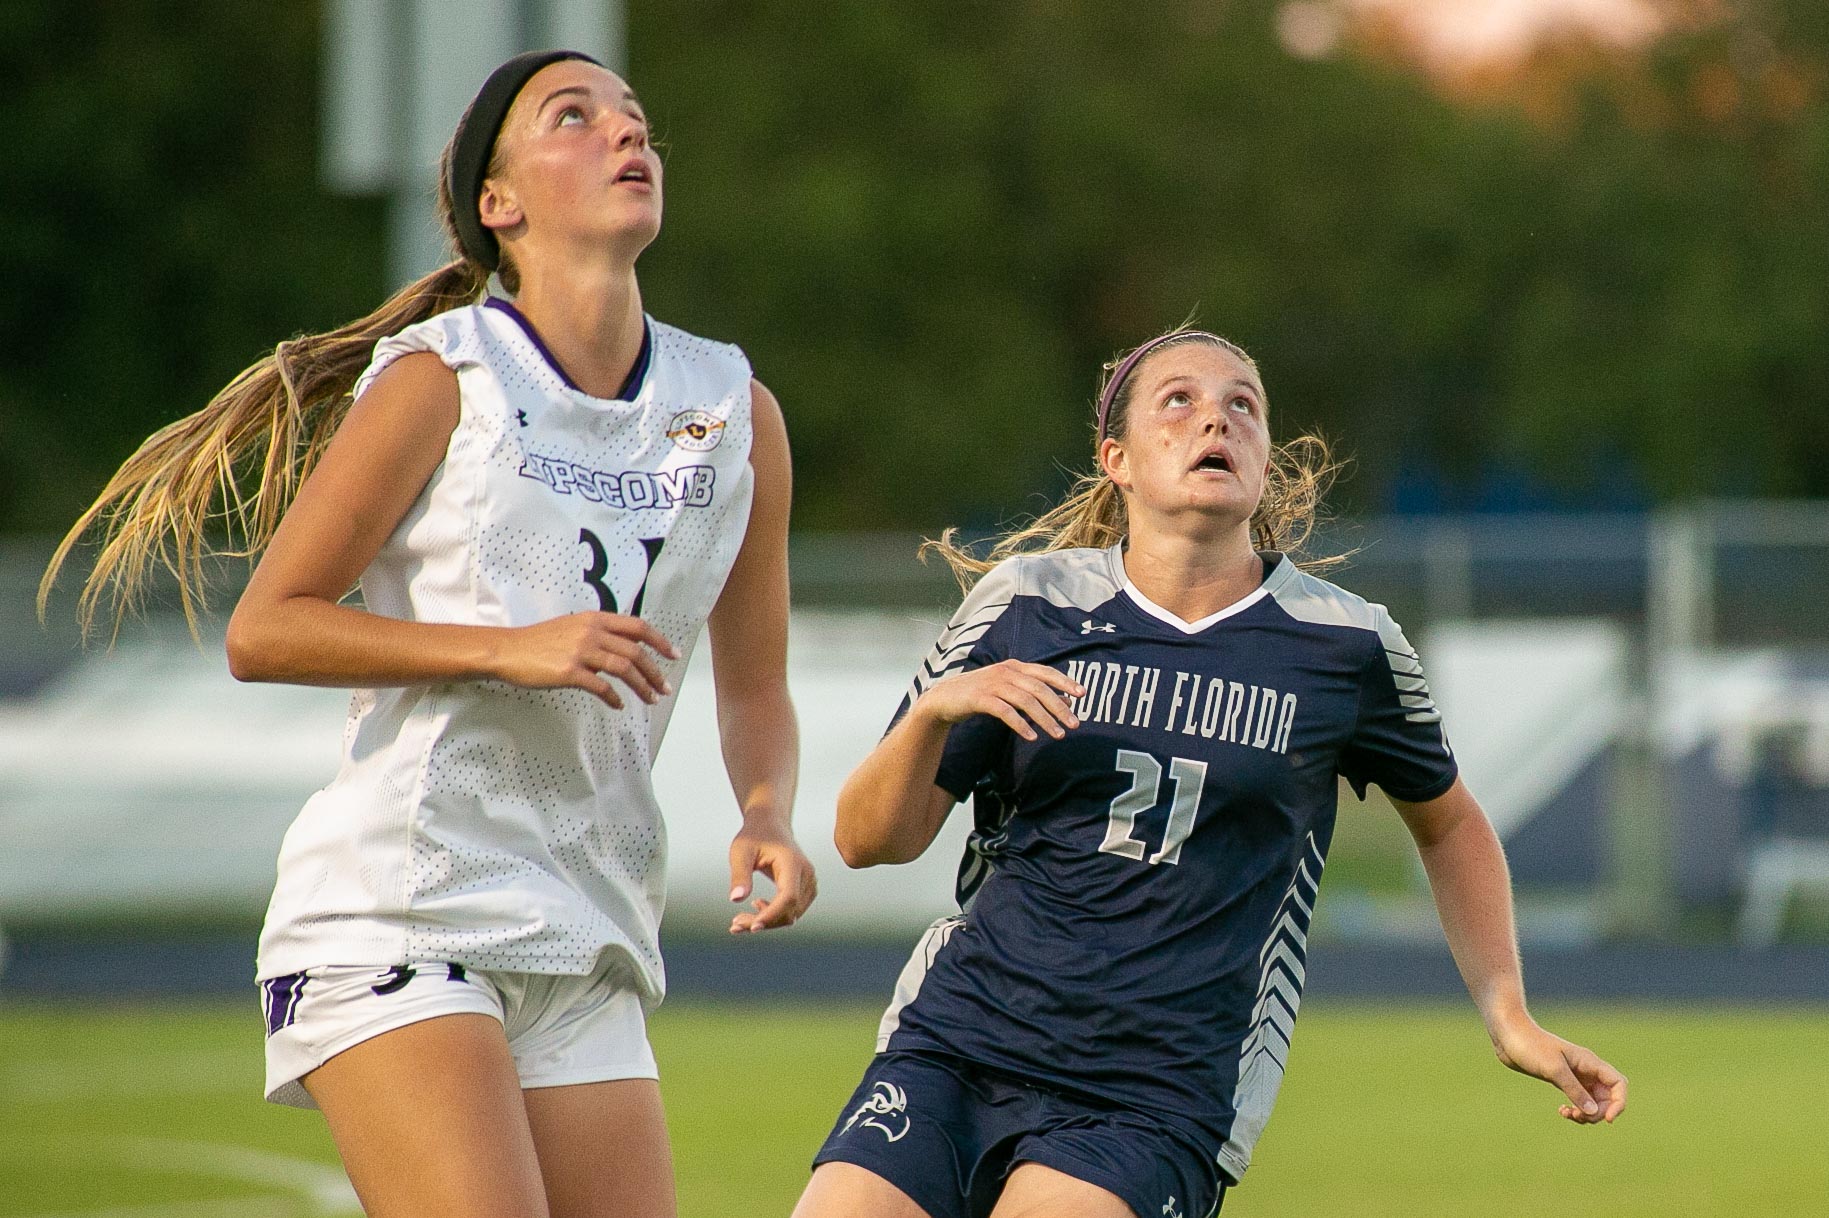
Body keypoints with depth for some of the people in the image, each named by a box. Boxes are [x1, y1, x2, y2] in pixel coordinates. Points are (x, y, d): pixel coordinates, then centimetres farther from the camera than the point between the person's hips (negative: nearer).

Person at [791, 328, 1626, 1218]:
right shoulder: (1028, 602, 3)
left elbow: (1448, 823, 20)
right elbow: (869, 839, 5)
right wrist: (935, 710, -13)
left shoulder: (1345, 646, 2)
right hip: (960, 1036, 2)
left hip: (1165, 1095, -2)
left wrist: (1508, 1016, 12)